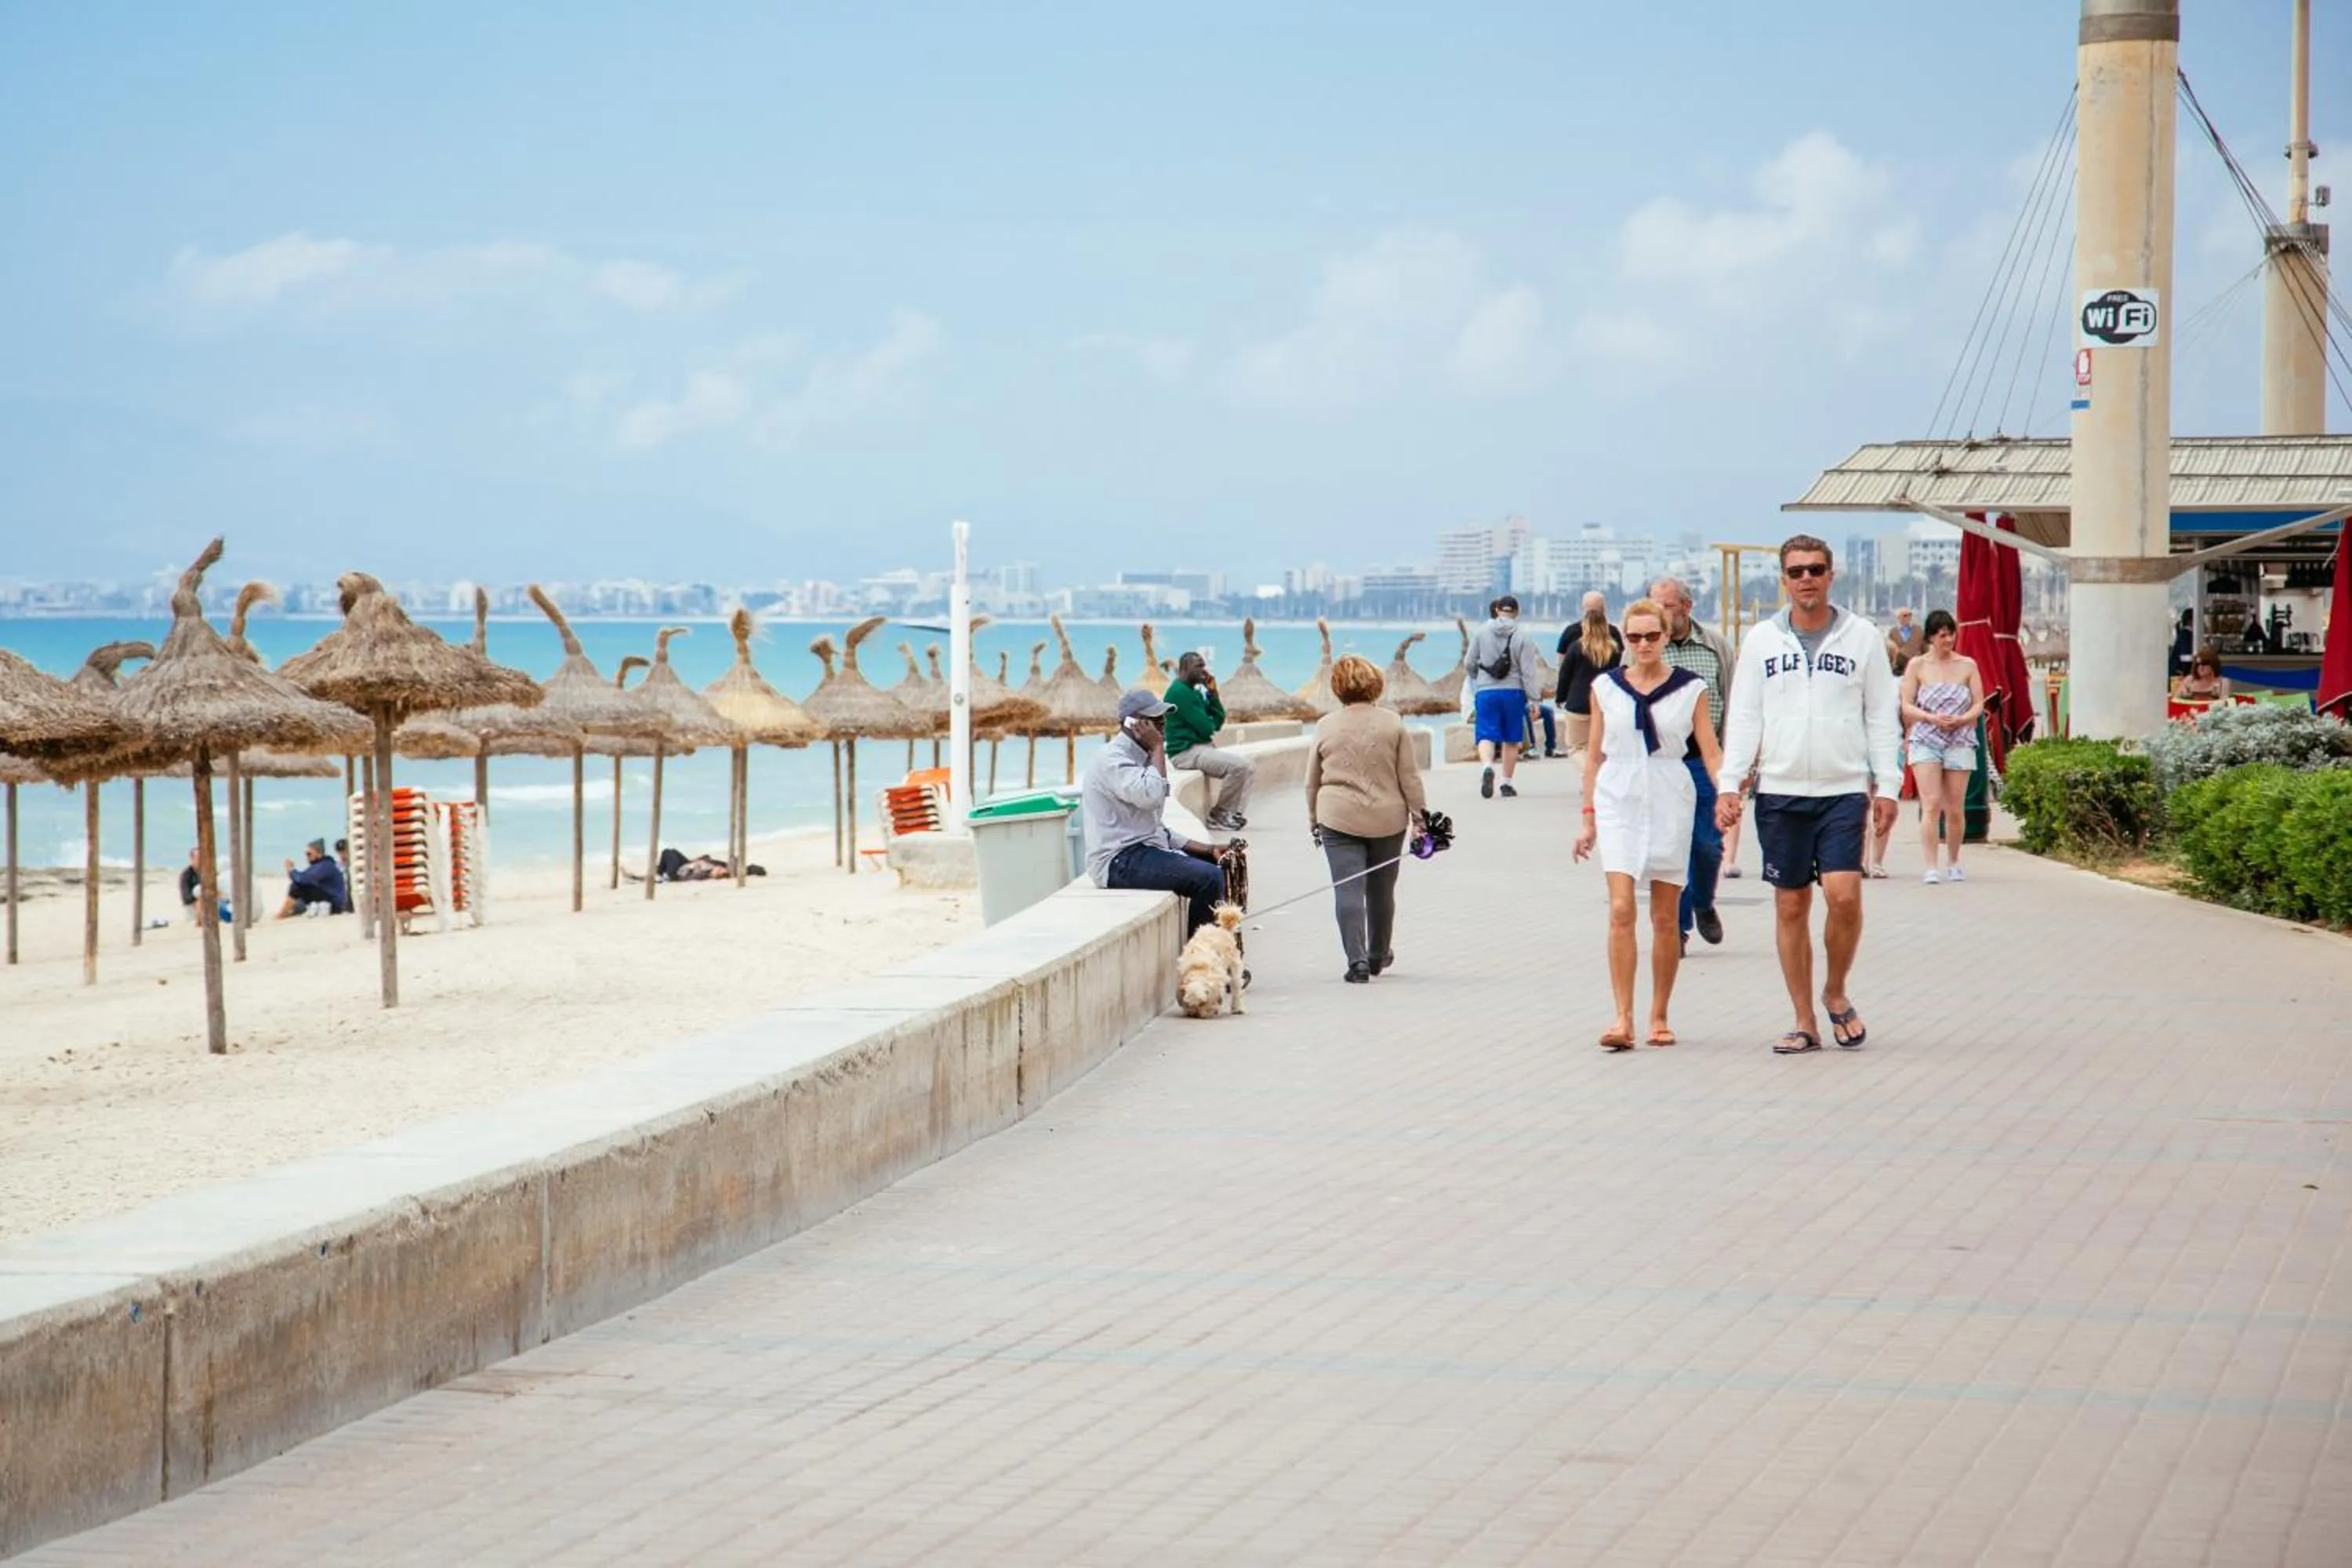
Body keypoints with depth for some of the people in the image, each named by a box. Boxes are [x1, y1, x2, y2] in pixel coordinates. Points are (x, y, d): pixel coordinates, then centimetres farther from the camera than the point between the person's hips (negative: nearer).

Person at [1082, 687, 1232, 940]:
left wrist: (1205, 849, 11)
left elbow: (1157, 830, 22)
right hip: (1120, 862, -11)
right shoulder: (1112, 759, -12)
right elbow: (1152, 796, -29)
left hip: (1143, 852, 11)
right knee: (1209, 879, -22)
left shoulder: (1139, 757, 19)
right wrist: (1158, 748, -15)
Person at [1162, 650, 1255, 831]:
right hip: (1186, 752, -10)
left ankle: (1231, 812, 2)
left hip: (1201, 748, 10)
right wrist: (1209, 723, 6)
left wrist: (1213, 693, 4)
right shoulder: (1180, 692, -14)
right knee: (1239, 766, -23)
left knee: (1249, 767, 7)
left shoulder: (1194, 692, 19)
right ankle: (1218, 815, -11)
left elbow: (1217, 722, 13)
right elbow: (1206, 728, -18)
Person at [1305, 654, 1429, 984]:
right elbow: (1409, 776, -1)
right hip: (1387, 820, 1)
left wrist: (1313, 820, 18)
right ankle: (1378, 955, 32)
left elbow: (1312, 781, 7)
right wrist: (1419, 816, 7)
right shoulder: (1392, 723, -2)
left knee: (1348, 890, -4)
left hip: (1338, 820, -1)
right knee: (1381, 890, 16)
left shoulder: (1326, 726, 0)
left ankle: (1357, 960, -17)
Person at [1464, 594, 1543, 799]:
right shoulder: (1522, 636, -6)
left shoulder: (1483, 631, -1)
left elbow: (1469, 663, 7)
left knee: (1487, 735, -2)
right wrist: (1534, 699, -4)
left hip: (1486, 692, 0)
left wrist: (1477, 677, 29)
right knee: (1511, 739, 12)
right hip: (1514, 691, 0)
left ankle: (1487, 766, -32)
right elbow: (1528, 671, -8)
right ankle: (1507, 783, 16)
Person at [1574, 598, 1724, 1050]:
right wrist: (1587, 817, 9)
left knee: (1666, 916, 6)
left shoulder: (1690, 689, 2)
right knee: (1621, 910, -11)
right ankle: (1623, 1018, -12)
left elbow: (1710, 751, 0)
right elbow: (1595, 755, 11)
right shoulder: (1606, 688, 6)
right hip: (1619, 802, 0)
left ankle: (1659, 1018, 16)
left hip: (1670, 803, 0)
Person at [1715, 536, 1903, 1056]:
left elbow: (1881, 717, 7)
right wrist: (1729, 783, -3)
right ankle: (1805, 1022, 12)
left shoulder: (1861, 636, 4)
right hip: (1780, 791, 2)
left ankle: (1836, 993, 9)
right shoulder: (1762, 640, 7)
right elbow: (1744, 718, 7)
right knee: (1790, 906, 4)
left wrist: (1887, 785, 0)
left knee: (1844, 894, -16)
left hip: (1844, 789, -1)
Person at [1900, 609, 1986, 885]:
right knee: (1931, 805, -13)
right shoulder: (1918, 666, 6)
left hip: (1959, 742, 2)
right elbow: (1905, 705, 2)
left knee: (1955, 809, 3)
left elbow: (1978, 705, 8)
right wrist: (1931, 718, -15)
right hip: (1925, 741, -2)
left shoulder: (1967, 665, 10)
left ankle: (1954, 863, 21)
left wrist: (1959, 720, -12)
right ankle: (1931, 867, -15)